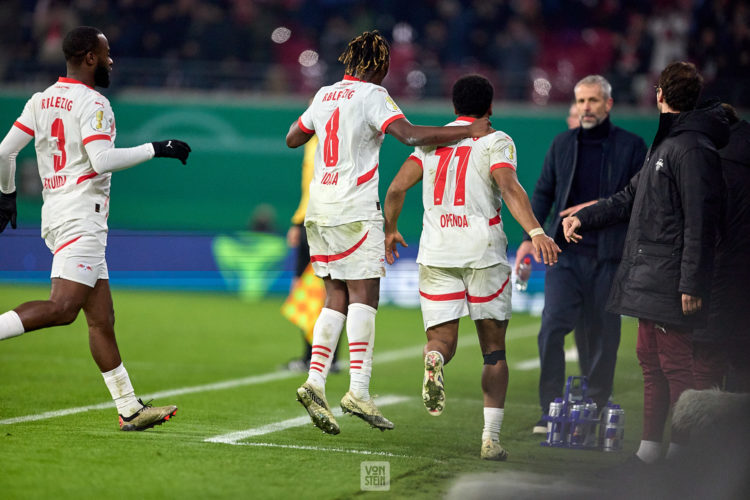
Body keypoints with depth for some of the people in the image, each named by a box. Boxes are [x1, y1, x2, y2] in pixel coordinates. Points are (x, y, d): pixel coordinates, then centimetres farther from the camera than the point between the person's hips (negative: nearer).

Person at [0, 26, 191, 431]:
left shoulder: (40, 101, 15)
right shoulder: (92, 104, -8)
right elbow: (102, 160, -21)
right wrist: (155, 149, -12)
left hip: (54, 214, 9)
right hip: (80, 217, -9)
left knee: (101, 318, 8)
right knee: (62, 308, -19)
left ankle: (129, 410, 8)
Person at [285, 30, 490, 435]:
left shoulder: (325, 95, 14)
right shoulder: (372, 95, -7)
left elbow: (292, 138, 27)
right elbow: (410, 135, -20)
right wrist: (469, 131, -15)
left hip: (319, 209, 7)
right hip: (355, 210, -7)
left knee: (337, 299, 9)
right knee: (363, 295, -7)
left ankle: (315, 381, -2)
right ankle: (358, 390, -15)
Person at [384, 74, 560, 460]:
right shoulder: (495, 141, 0)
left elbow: (396, 188, 8)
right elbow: (509, 187, -18)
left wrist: (390, 231, 24)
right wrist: (535, 232, -27)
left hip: (436, 254, 2)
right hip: (483, 252, -2)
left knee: (442, 338, 7)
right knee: (494, 350, 9)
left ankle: (434, 360, -31)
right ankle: (491, 437, 0)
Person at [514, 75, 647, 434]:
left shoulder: (631, 146, 4)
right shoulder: (562, 144, 13)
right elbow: (543, 193, 16)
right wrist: (529, 237, 5)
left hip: (608, 254, -1)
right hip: (565, 252, 2)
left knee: (601, 333, 2)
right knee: (553, 325, -11)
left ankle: (596, 410, 13)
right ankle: (550, 411, -9)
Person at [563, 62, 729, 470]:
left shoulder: (693, 149, -15)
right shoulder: (663, 144, 17)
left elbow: (700, 222, -19)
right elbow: (631, 198, 28)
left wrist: (692, 283, -22)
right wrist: (585, 217, 24)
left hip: (670, 283, -10)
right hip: (647, 279, 10)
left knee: (675, 365, -6)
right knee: (650, 361, 13)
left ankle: (682, 452, -2)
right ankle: (650, 449, 19)